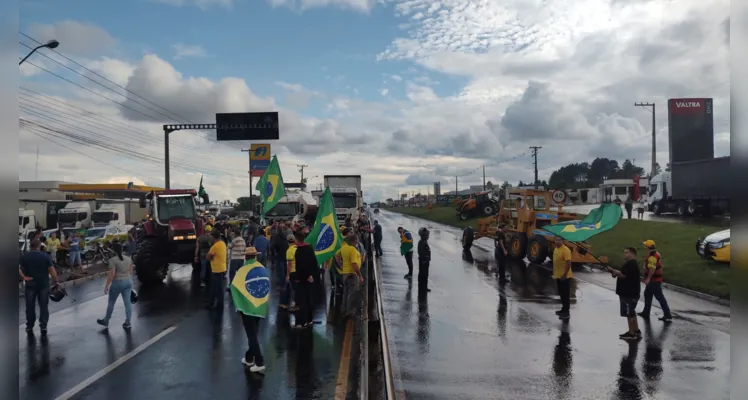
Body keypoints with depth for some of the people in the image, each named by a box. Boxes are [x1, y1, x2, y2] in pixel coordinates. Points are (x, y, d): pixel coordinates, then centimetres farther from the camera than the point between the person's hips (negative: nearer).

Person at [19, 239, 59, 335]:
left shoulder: (24, 256, -1)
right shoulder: (45, 256, -4)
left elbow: (19, 269, -14)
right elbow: (52, 271, -9)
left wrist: (24, 277, -11)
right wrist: (56, 282, -3)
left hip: (30, 284, 1)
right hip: (43, 284, -1)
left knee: (30, 307, 12)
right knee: (44, 306, 8)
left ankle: (29, 327, 20)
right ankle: (43, 326, 5)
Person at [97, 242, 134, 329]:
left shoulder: (113, 260, -13)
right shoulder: (129, 259, 5)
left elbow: (112, 274, -16)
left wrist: (106, 285, -10)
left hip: (117, 283, -5)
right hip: (128, 282, 5)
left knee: (111, 302, 12)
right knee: (128, 302, 5)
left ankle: (106, 321, 28)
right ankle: (127, 323, 7)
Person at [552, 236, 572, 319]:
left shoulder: (565, 250, -17)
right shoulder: (556, 249, 11)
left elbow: (568, 263, -21)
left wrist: (564, 275, -23)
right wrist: (554, 273, 19)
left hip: (565, 277, -9)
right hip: (558, 276, 9)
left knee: (566, 294, -2)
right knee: (561, 294, 17)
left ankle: (566, 312, 3)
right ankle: (564, 309, 29)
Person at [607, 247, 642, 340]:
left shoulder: (631, 264, -20)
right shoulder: (630, 264, 17)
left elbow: (623, 275, -26)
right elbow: (625, 275, 22)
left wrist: (613, 270, -13)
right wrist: (616, 273, 4)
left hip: (629, 294, -11)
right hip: (628, 293, 11)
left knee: (629, 313, -3)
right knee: (631, 312, 18)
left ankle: (632, 333, 4)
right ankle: (636, 331, 27)